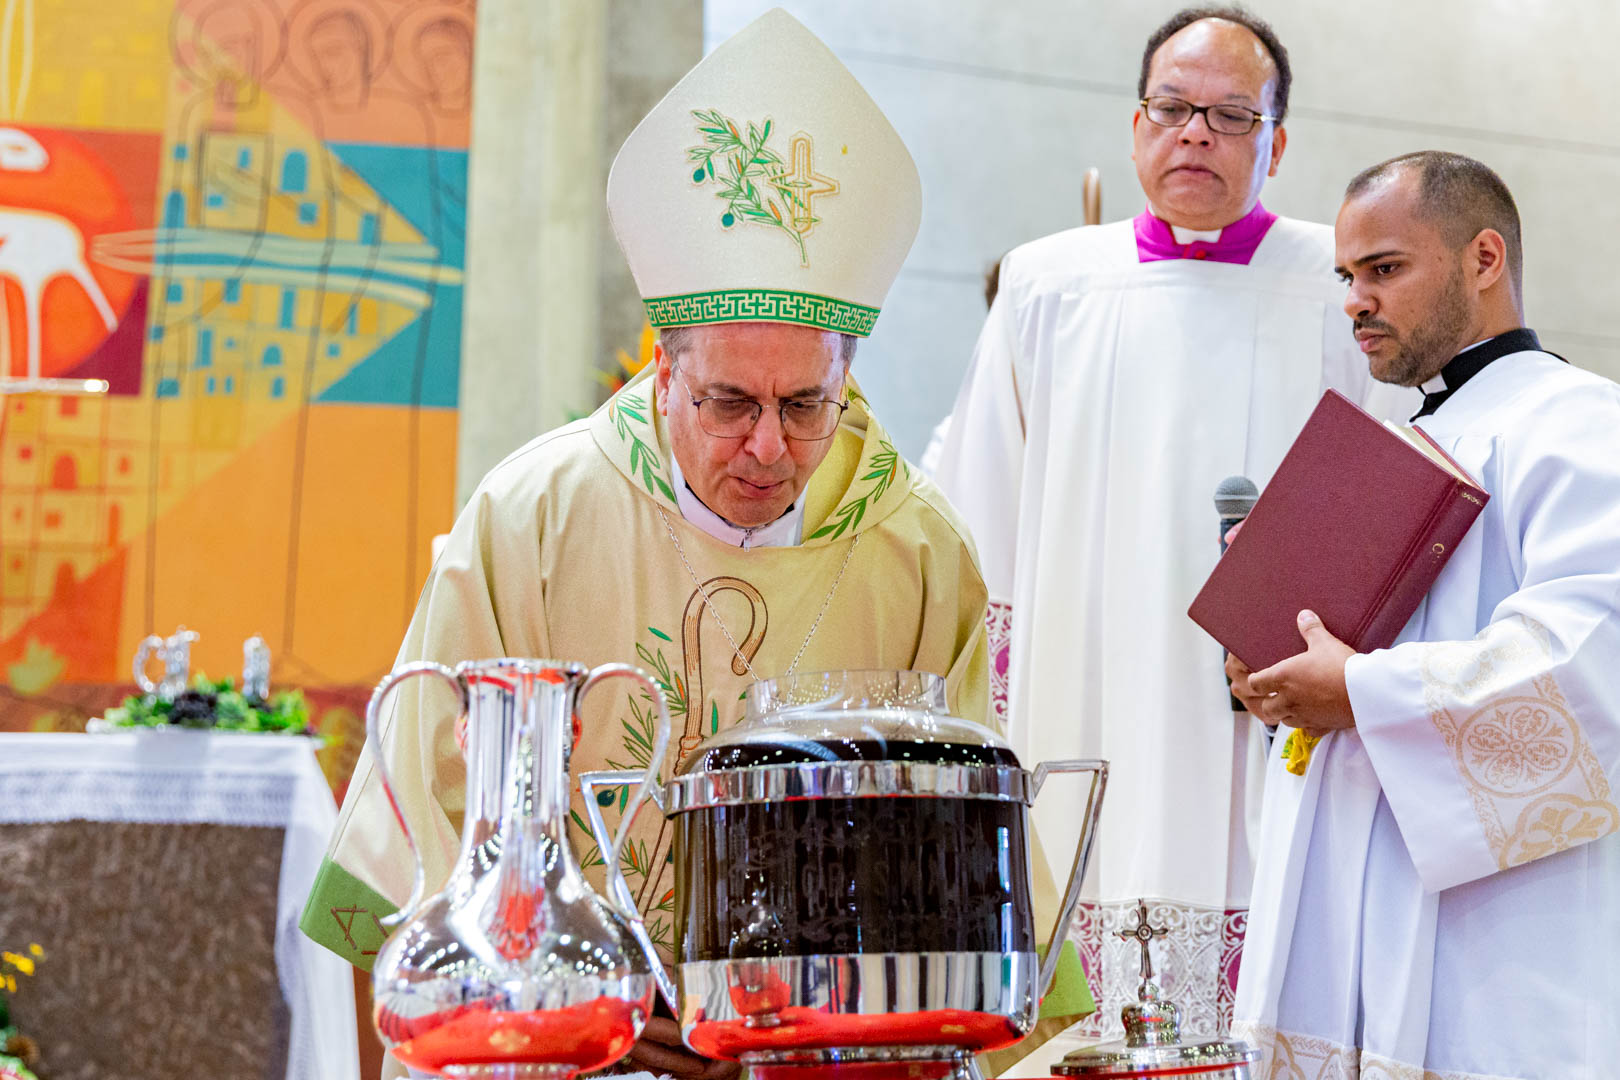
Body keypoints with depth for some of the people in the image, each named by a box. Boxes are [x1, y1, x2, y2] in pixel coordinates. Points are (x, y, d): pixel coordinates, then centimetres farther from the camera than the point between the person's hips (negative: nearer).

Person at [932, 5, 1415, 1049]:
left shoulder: (1340, 293, 7)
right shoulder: (1046, 289, 13)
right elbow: (981, 528, 16)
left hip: (1266, 764, -1)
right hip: (1087, 754, 2)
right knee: (1080, 1038, -4)